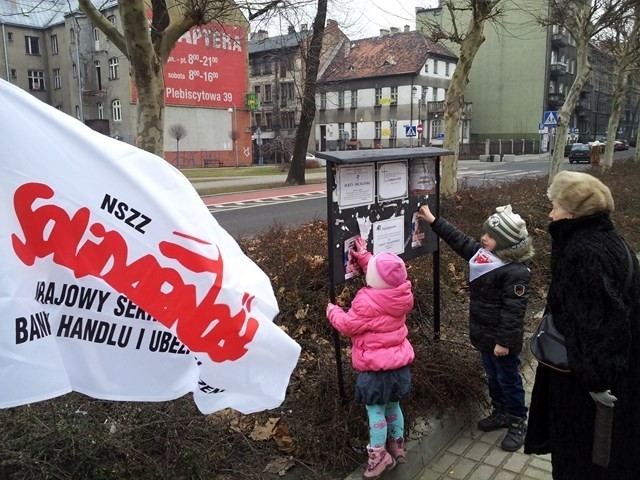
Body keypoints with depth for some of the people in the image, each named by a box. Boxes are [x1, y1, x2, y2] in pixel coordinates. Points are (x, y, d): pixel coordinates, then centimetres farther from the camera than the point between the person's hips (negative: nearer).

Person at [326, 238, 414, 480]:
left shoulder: (367, 302, -26)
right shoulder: (401, 296, -5)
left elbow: (348, 325, -16)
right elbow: (382, 276, 13)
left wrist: (333, 312, 3)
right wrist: (364, 257, 13)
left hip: (375, 367, -8)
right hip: (398, 362, 8)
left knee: (376, 410, 6)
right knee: (392, 406, 22)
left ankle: (379, 456, 17)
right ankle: (398, 446, 37)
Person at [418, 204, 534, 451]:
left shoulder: (516, 272, -26)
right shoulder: (484, 253, 0)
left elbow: (513, 310, -25)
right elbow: (459, 240, 11)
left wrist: (504, 341, -23)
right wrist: (433, 221, 10)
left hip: (502, 338, -8)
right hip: (485, 333, 9)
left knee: (508, 379, 9)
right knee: (493, 376, 23)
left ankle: (517, 423, 27)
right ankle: (501, 412, 41)